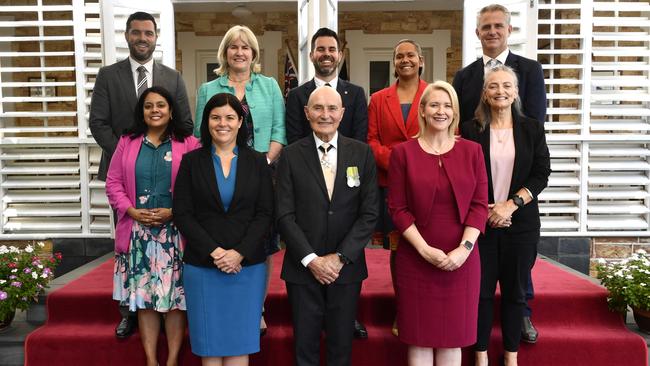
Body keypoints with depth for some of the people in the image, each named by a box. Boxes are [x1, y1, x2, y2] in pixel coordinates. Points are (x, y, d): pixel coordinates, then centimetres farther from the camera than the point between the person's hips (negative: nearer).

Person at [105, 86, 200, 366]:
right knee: (144, 296, 7)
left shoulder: (188, 143, 0)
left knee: (175, 295, 2)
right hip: (138, 232, 3)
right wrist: (132, 211, -7)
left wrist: (173, 212, -13)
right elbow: (113, 182, 8)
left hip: (175, 232, -2)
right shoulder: (127, 142, 10)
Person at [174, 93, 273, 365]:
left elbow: (265, 214, 0)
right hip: (202, 265, 0)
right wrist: (214, 251, -12)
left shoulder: (257, 162, 5)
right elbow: (182, 213, -2)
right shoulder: (191, 161, 4)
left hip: (247, 265, 1)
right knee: (209, 342, 7)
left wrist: (239, 253, -12)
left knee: (240, 341, 8)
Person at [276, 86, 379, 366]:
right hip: (303, 268, 0)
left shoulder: (362, 154, 1)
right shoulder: (291, 156, -1)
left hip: (346, 267, 1)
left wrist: (341, 257, -9)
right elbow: (284, 215, -5)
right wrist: (311, 260, -12)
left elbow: (369, 214, -2)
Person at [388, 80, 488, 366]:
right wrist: (425, 249, -12)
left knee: (453, 336, 11)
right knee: (419, 336, 8)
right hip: (416, 259, -1)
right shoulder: (402, 153, -1)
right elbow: (397, 209, -4)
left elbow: (479, 204, 1)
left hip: (461, 260, 2)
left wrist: (464, 248, -11)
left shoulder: (472, 151, 5)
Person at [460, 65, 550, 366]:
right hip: (480, 221, -1)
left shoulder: (532, 128, 5)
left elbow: (542, 173, -1)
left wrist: (512, 204, -13)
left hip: (521, 222, 1)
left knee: (515, 291, 9)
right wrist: (485, 210, -10)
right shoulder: (470, 130, 1)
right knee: (482, 290, 4)